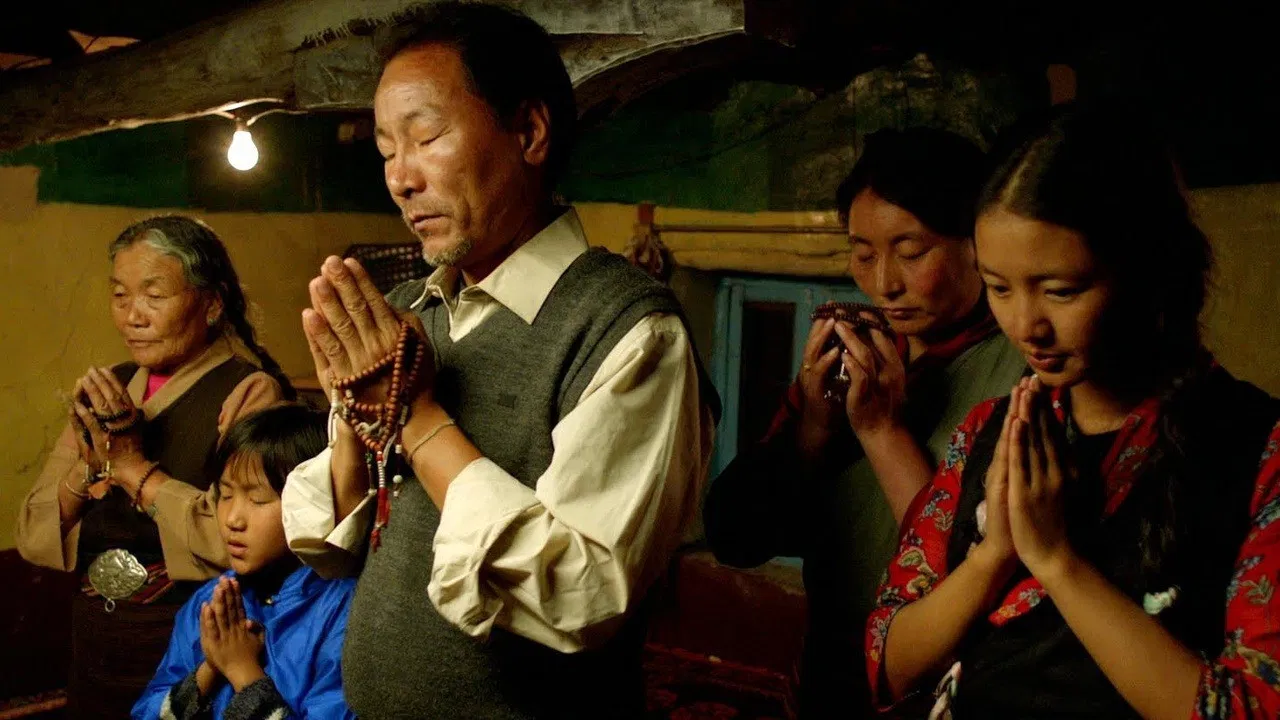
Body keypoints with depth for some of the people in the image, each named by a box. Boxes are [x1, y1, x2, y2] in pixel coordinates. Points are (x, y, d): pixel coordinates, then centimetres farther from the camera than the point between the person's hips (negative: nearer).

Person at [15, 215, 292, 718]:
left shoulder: (249, 392, -13)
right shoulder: (108, 391, 6)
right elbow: (32, 538, 4)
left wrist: (134, 467, -18)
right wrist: (90, 464, -13)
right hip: (94, 654, 6)